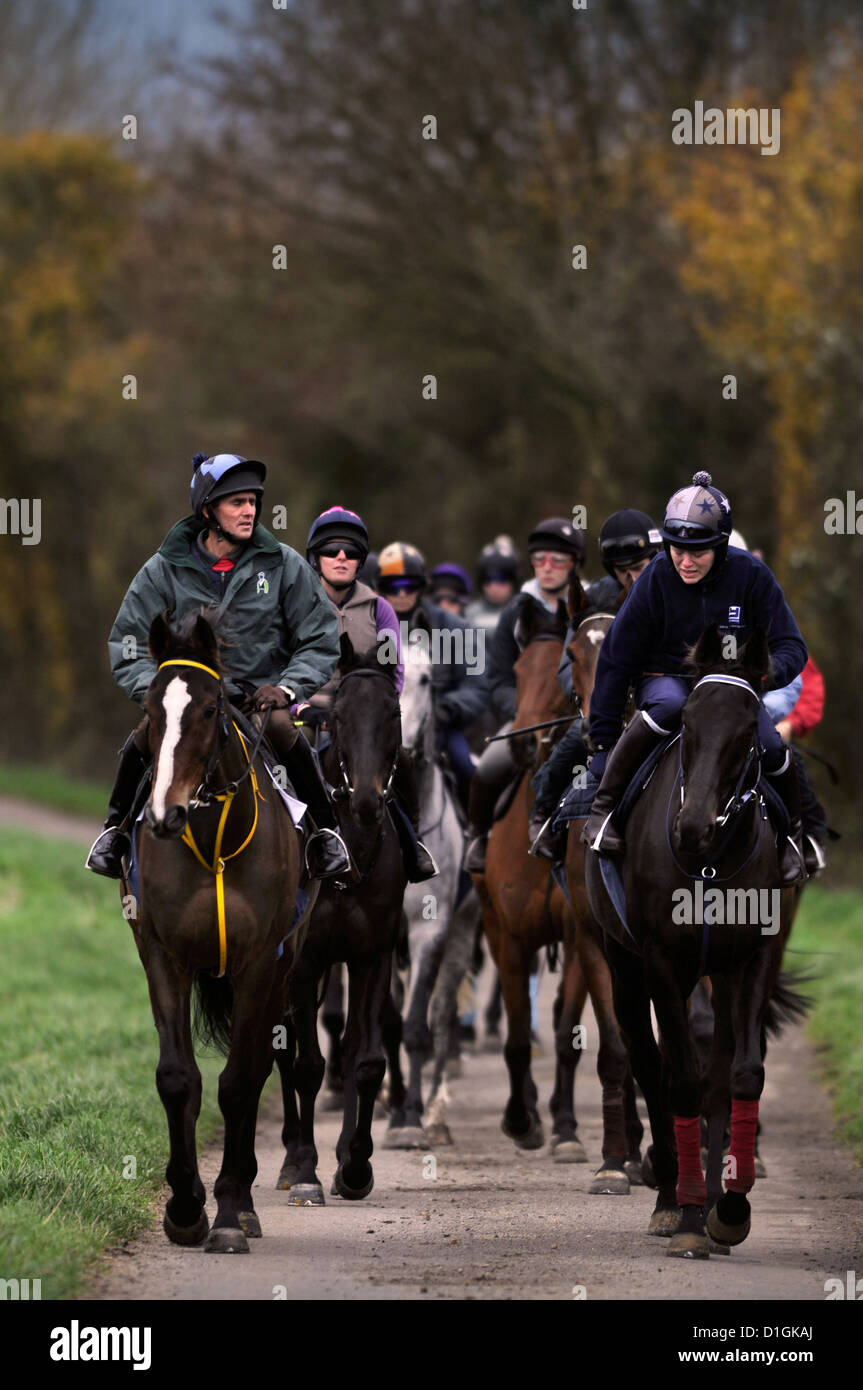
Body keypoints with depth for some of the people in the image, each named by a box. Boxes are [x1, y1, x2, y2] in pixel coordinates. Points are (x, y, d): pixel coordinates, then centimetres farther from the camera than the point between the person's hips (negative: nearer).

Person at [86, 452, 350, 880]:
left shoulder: (284, 565, 2)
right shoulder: (164, 570, 1)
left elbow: (320, 641, 4)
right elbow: (128, 645, 4)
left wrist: (288, 686, -12)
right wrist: (156, 689, -14)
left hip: (261, 695, 0)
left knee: (283, 728, -33)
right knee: (146, 735, -27)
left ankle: (326, 831, -16)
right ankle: (116, 827, -2)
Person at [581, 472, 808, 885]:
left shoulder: (751, 575, -12)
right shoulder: (657, 580, -13)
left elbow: (791, 648, -7)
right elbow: (615, 660, -6)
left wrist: (766, 671, -33)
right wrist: (603, 740, -8)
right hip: (667, 677, -2)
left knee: (772, 749, -22)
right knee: (670, 705, -37)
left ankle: (791, 835, 9)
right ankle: (603, 807, -29)